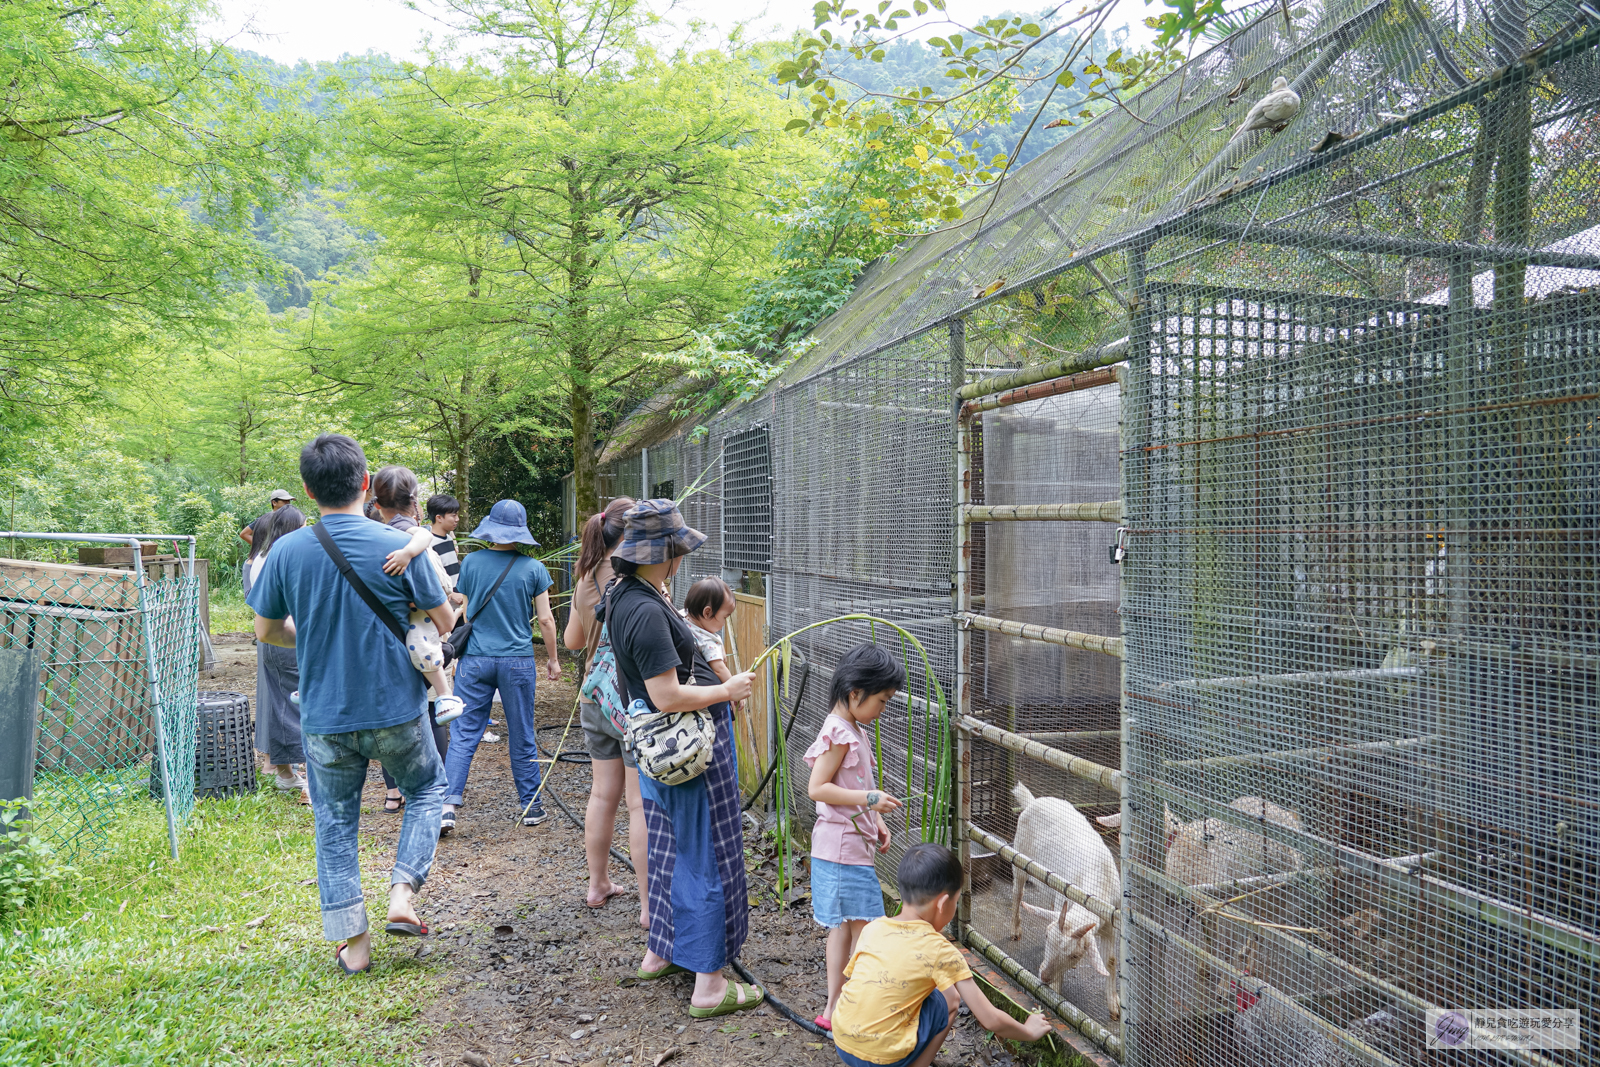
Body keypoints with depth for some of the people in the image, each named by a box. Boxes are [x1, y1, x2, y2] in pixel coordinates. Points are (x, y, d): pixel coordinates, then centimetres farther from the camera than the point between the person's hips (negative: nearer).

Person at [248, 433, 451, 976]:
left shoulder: (286, 551, -7)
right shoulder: (399, 546, -14)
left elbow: (266, 630, 4)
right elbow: (445, 623, -7)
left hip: (325, 716, 2)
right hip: (396, 710, -1)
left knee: (335, 823, 16)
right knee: (427, 788, 24)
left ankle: (353, 943, 22)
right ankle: (403, 895, 12)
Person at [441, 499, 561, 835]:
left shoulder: (471, 562, -2)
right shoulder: (533, 568, -4)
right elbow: (545, 619, -2)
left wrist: (459, 652, 19)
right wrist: (553, 658, 11)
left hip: (475, 659, 1)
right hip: (518, 661, 0)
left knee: (463, 733, 5)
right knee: (522, 735, 9)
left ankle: (448, 807, -2)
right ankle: (530, 806, 18)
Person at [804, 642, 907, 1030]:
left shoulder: (854, 730, 12)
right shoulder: (839, 733, -19)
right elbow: (817, 788, -23)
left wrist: (876, 821, 13)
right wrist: (869, 799, -25)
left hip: (853, 843, 10)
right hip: (842, 846, -10)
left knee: (843, 926, 15)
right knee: (865, 928, -5)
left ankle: (835, 1008, 23)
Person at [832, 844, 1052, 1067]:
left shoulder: (872, 928, 3)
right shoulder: (940, 950, -9)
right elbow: (992, 1020, -5)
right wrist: (1029, 1032, 15)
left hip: (842, 1044, 5)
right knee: (949, 997, 14)